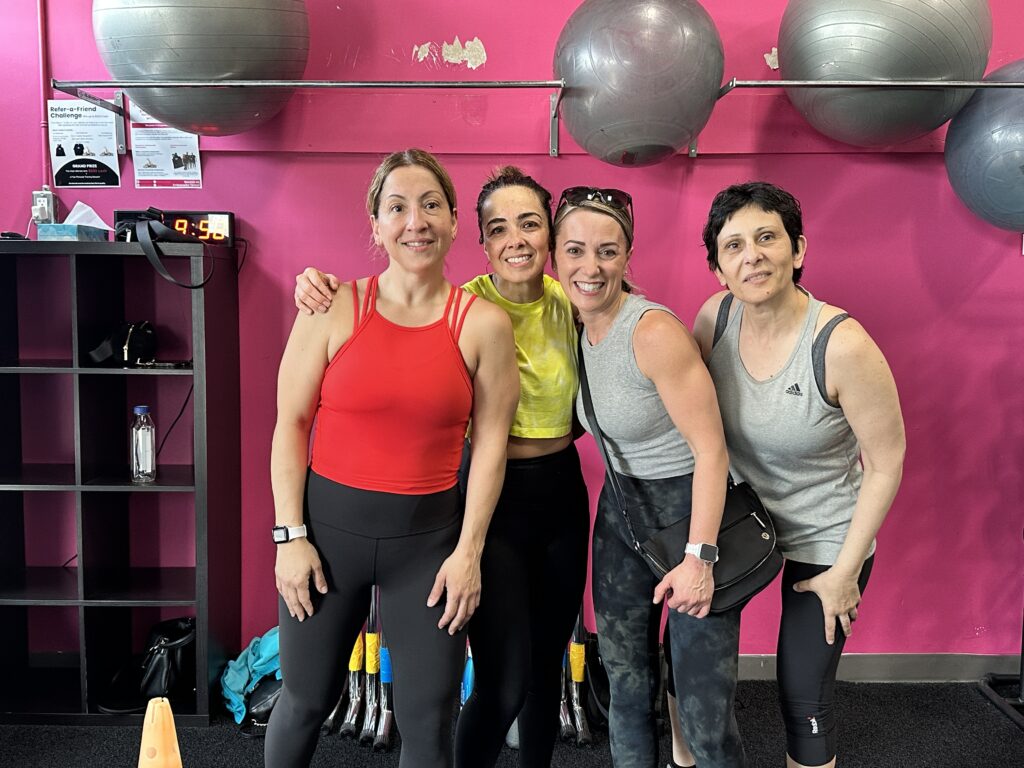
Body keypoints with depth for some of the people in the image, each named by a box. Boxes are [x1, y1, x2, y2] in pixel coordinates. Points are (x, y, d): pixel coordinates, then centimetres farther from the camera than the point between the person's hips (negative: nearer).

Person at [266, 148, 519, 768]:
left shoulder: (484, 325, -4)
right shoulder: (335, 310, -5)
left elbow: (490, 443, -2)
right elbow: (290, 424, -2)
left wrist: (469, 551, -5)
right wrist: (290, 536, -5)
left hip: (430, 534, 0)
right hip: (330, 524, 0)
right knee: (307, 701, 15)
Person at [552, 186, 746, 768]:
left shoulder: (654, 332, -22)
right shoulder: (579, 328, 0)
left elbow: (711, 449, -20)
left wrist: (699, 558, -20)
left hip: (691, 509, -6)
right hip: (620, 513, 7)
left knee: (706, 714, -2)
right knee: (626, 688, 14)